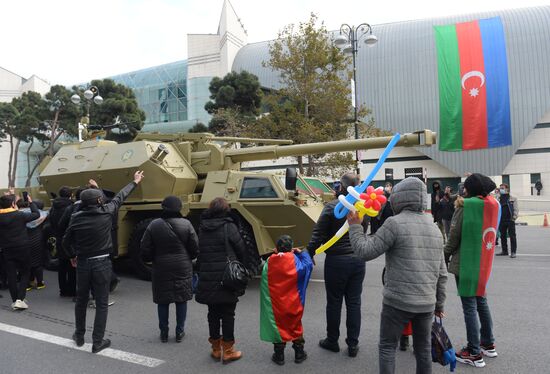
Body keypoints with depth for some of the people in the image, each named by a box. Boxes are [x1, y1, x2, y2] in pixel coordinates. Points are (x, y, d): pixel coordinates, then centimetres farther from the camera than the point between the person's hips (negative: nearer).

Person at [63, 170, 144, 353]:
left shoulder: (76, 218, -6)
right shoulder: (106, 213, -11)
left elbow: (66, 241, 4)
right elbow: (120, 197, 3)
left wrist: (72, 256, 23)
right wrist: (135, 182, 18)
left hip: (82, 263, 3)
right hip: (102, 264, -3)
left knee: (81, 300, 21)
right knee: (101, 304, 7)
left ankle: (79, 336, 35)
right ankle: (97, 342, 12)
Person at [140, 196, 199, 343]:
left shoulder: (154, 225, -9)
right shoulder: (186, 224, -10)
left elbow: (145, 250, -5)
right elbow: (195, 248, -6)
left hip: (161, 269, 0)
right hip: (182, 269, 0)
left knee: (162, 301, 13)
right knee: (181, 300, 12)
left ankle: (164, 333, 22)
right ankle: (180, 332, 20)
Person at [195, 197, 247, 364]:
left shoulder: (202, 228, 4)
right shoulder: (229, 227, -9)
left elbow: (198, 252, 7)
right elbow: (240, 250, -5)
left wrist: (201, 272, 15)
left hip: (207, 279, 5)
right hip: (227, 278, -4)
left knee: (213, 313, 15)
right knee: (228, 313, 6)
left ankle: (216, 348, 26)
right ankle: (228, 351, 13)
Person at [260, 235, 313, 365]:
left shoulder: (269, 262, -10)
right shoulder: (294, 259, -15)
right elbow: (308, 265, -9)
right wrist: (302, 253, 3)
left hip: (275, 303, 1)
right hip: (293, 303, 0)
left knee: (278, 326, 14)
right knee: (296, 325, 17)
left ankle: (279, 356, 22)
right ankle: (299, 353, 28)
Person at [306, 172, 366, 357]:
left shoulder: (332, 207, -16)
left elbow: (318, 234, -14)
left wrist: (309, 255, -4)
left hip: (337, 260, -4)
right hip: (358, 260, 4)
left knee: (334, 302, 11)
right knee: (354, 302, 12)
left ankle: (332, 341, 26)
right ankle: (353, 344, 22)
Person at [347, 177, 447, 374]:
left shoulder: (395, 223, -13)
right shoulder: (434, 227, 9)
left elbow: (365, 252, -14)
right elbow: (441, 273, 12)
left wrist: (355, 226, -1)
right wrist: (439, 303, 21)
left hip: (398, 301, -6)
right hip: (426, 303, 6)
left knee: (387, 347, 10)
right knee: (424, 349, 18)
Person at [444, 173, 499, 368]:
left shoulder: (465, 206, -16)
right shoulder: (493, 205, 5)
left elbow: (454, 237, -11)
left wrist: (444, 258, 2)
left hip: (466, 263, -7)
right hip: (483, 263, 8)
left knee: (469, 307, -1)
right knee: (481, 302, 21)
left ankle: (474, 353, 6)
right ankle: (488, 344, 32)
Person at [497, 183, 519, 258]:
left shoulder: (513, 199, 2)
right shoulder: (499, 199, 13)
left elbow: (516, 209, -3)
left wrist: (514, 217, -12)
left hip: (510, 220, -5)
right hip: (501, 220, 5)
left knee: (512, 236, -4)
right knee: (503, 236, 9)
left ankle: (513, 252, -1)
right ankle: (504, 251, 17)